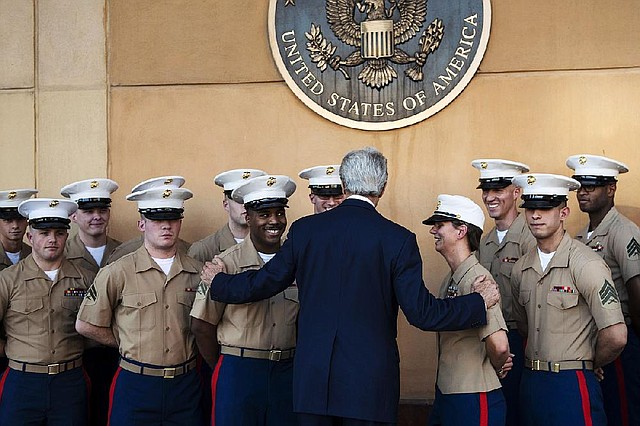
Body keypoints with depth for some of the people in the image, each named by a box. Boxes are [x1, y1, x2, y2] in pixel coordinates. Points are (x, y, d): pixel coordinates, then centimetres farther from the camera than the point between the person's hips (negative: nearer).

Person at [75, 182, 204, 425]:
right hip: (136, 384, -2)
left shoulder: (197, 272, 5)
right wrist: (127, 345, 5)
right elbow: (86, 325, 1)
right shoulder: (118, 272, -4)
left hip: (186, 385, 3)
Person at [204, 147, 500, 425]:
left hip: (312, 380, 2)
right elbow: (422, 313, -10)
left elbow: (263, 283, 6)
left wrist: (217, 282, 25)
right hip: (370, 384, -2)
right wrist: (480, 302, 4)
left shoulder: (304, 229, -1)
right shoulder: (397, 239, -9)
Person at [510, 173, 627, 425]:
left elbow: (615, 336, -18)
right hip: (530, 383, 6)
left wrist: (591, 364, -3)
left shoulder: (587, 264, -13)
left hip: (572, 385, -6)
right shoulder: (521, 269, 7)